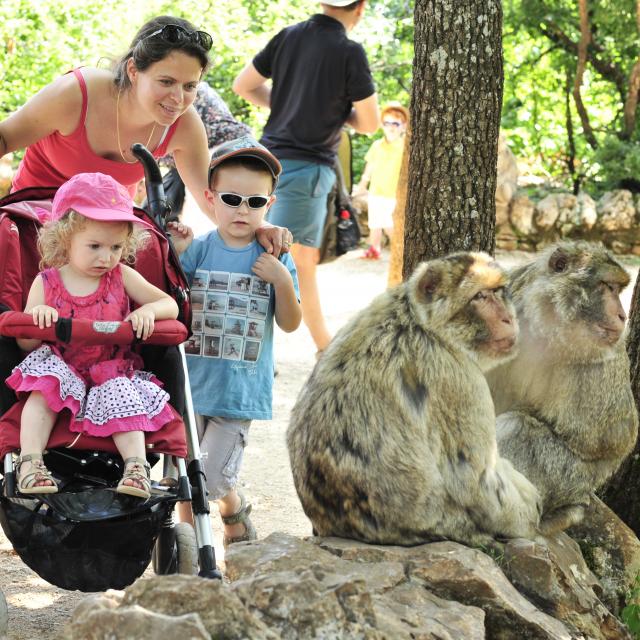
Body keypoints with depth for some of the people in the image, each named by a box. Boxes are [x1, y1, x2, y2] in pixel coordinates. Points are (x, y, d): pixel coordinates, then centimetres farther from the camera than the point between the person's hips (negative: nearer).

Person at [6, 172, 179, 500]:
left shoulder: (121, 277, 3)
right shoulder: (46, 283, -1)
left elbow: (170, 305, 3)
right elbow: (26, 343, 0)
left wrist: (148, 311, -20)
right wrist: (36, 318, -23)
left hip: (113, 372, 0)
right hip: (61, 371, 0)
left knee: (120, 393, -30)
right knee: (43, 387, -30)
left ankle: (136, 465, -37)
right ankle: (29, 461, -35)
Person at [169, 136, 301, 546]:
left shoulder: (275, 259, 0)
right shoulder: (198, 250, -1)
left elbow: (290, 324, 1)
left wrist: (283, 282, -16)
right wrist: (174, 255, -14)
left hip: (242, 387, -1)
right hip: (192, 381, 2)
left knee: (214, 477, -5)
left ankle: (235, 511, 27)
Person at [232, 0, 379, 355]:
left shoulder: (289, 36, 5)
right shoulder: (349, 52, -11)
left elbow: (242, 85, 14)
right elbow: (369, 123, -3)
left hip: (271, 157, 7)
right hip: (306, 166, -7)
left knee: (304, 258, 17)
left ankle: (324, 345, 28)